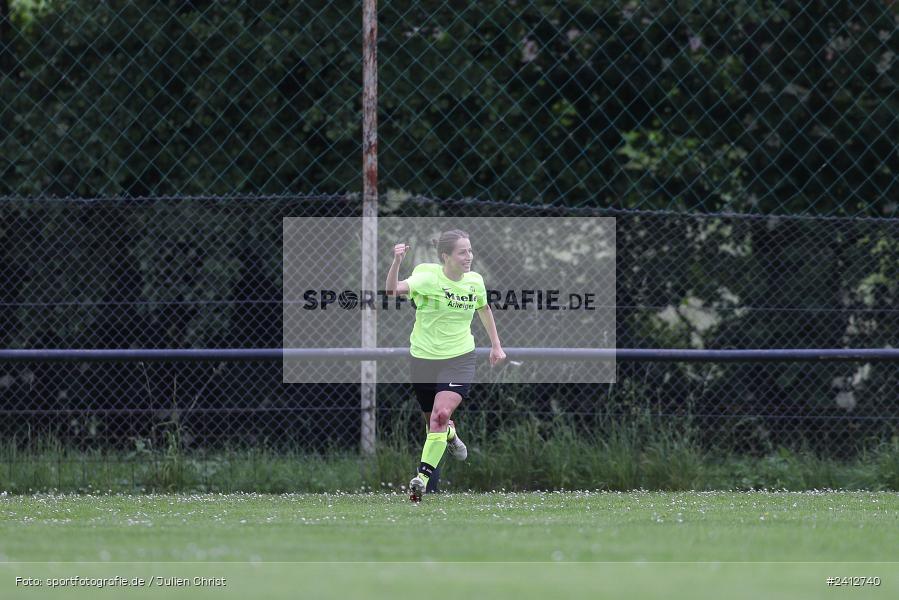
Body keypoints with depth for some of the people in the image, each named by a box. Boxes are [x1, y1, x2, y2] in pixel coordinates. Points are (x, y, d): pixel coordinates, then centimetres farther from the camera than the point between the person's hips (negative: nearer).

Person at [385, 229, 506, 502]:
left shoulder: (475, 281, -3)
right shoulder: (427, 276, -16)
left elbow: (484, 309, 20)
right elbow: (392, 289, -34)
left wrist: (496, 344, 24)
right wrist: (396, 262, -51)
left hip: (459, 359, 1)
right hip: (424, 358, -1)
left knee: (441, 415, -21)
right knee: (432, 420, 14)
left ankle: (422, 477, -20)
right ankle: (450, 434, 52)